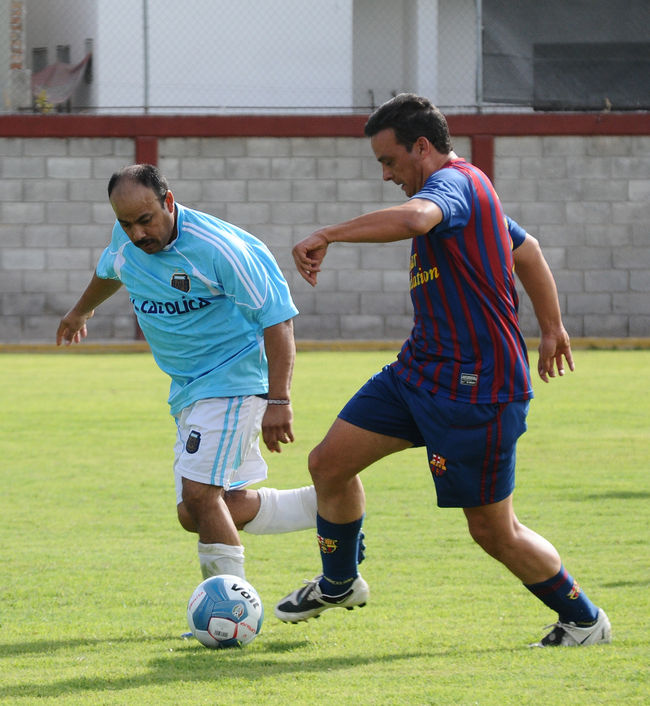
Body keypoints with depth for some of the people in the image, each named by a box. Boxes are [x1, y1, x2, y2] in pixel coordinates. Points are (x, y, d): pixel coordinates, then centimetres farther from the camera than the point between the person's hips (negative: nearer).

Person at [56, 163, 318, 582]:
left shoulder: (219, 247, -22)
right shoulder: (126, 241, 0)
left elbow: (278, 317, -20)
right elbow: (110, 271, 27)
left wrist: (278, 401, -27)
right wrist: (81, 312, 47)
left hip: (233, 383, -8)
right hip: (189, 390, 8)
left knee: (199, 495, -20)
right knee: (226, 507, 1)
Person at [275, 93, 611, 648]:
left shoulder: (453, 183, -18)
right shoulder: (465, 191, 14)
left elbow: (414, 218, -42)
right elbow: (527, 249, 28)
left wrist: (325, 237, -36)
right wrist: (551, 327, 36)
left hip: (477, 391, -10)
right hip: (421, 369, 10)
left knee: (495, 533, -1)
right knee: (329, 463, 6)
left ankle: (584, 621, 17)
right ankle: (339, 584, 27)